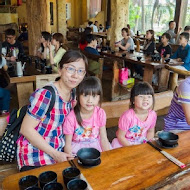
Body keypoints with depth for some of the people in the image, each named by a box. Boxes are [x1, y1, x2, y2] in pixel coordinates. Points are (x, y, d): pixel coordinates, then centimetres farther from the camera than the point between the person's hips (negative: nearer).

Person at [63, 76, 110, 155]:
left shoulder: (100, 113, -11)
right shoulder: (71, 118, -20)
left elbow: (103, 139, -5)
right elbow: (67, 144, -13)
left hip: (96, 145, 3)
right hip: (77, 147, -2)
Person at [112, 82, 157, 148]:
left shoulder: (152, 115, -14)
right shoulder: (128, 116, -29)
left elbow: (151, 131, 6)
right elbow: (120, 136, -19)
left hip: (142, 142, 3)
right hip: (126, 142, -3)